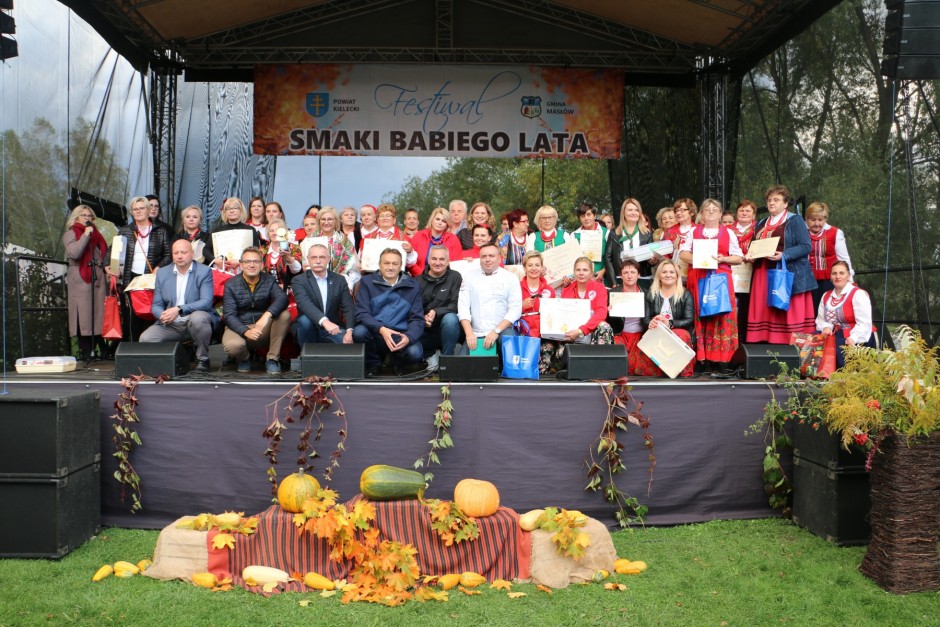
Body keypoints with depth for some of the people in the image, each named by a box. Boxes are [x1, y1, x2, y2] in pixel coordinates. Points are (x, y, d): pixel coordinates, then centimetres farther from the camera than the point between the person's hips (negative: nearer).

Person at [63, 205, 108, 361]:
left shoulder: (96, 234, 23)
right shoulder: (70, 234, 3)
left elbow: (103, 253, 30)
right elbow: (74, 253, -15)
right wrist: (86, 235, -15)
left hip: (98, 279, 6)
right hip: (80, 281, -6)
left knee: (99, 314, 3)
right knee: (84, 315, -7)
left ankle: (103, 350, 7)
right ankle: (86, 352, -4)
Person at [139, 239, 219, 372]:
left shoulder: (204, 272, -3)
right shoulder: (162, 273, 9)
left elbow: (206, 302, -15)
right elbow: (156, 305, 10)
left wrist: (179, 309, -28)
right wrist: (162, 315, -16)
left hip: (196, 320, -3)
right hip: (170, 324, 3)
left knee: (198, 317, -38)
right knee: (145, 339, -22)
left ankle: (202, 359, -15)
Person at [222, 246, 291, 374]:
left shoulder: (269, 281, 0)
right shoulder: (231, 285, -3)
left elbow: (282, 298, -20)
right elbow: (229, 315, -11)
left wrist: (267, 315, -41)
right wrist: (246, 331, -30)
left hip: (264, 329, 2)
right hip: (239, 327, -1)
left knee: (284, 315, -26)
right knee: (232, 345, -35)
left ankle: (273, 359, -13)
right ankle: (244, 358, 5)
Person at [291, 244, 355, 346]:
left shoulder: (339, 280, 6)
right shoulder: (299, 280, -5)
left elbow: (348, 307, -2)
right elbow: (305, 304, -24)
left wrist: (349, 331, -22)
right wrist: (324, 321, -42)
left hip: (333, 329, 0)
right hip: (309, 328, 0)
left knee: (346, 342, -30)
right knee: (305, 319, -34)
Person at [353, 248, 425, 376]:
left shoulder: (412, 286, 6)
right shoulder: (367, 282, 3)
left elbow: (417, 319, 1)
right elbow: (361, 313, -7)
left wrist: (409, 337, -22)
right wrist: (381, 329, -25)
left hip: (401, 335, 0)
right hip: (374, 333, 0)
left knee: (414, 353, -31)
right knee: (359, 332, -33)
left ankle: (399, 364, 10)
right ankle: (372, 364, 1)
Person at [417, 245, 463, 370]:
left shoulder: (455, 277, -3)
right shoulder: (419, 281, 6)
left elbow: (456, 305, -13)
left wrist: (436, 313, -28)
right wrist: (422, 318, -23)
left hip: (447, 329, -1)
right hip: (424, 330, 2)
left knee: (450, 318, -35)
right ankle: (431, 355, 6)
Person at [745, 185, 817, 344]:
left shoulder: (795, 220, 1)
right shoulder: (761, 224, 20)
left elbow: (806, 247, -9)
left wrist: (784, 255, -22)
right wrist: (750, 255, 1)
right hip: (764, 276, 6)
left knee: (788, 315, -8)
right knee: (766, 315, 1)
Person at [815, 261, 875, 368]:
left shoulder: (858, 294, -6)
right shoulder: (826, 296, 16)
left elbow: (864, 324, -15)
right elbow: (821, 320, 16)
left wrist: (853, 339, -32)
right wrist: (826, 327, -9)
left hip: (858, 341, -6)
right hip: (836, 336, 6)